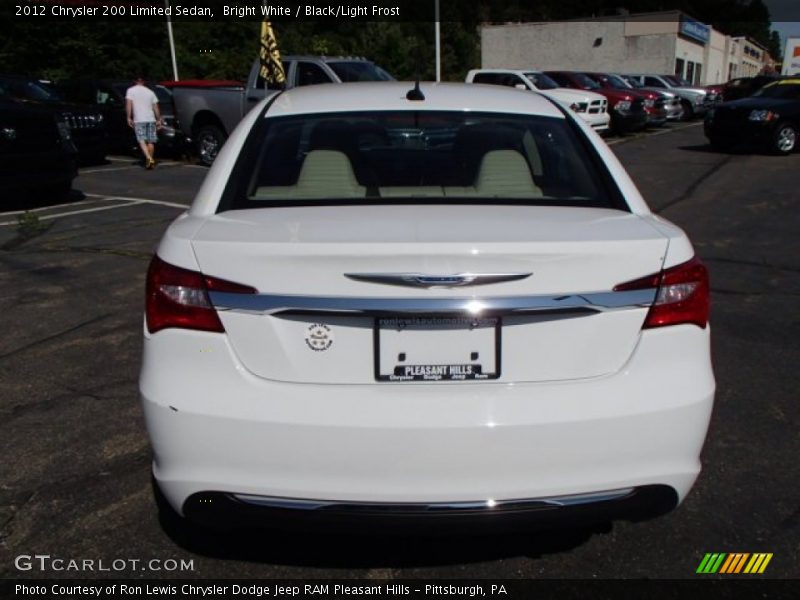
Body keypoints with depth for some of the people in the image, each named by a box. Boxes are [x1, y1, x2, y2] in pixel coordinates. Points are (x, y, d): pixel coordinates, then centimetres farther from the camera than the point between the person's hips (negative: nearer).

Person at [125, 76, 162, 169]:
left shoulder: (131, 90, 4)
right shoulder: (150, 91, 14)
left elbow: (128, 104, -6)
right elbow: (155, 107, 10)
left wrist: (129, 118, -5)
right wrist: (158, 120, 13)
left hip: (139, 120, -3)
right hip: (151, 119, 3)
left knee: (142, 140, -6)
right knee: (150, 141, 8)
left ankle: (149, 158, -26)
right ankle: (150, 161, 11)